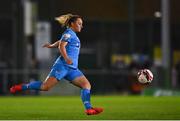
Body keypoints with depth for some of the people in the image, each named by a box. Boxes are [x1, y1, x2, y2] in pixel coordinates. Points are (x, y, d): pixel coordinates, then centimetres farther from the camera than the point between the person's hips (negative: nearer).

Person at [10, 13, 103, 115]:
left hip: (72, 69, 9)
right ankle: (21, 87, 0)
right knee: (45, 87, -14)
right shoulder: (69, 33, -4)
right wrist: (66, 58, -34)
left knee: (86, 85, -6)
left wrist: (51, 46, 56)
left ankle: (89, 109, -13)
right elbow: (61, 46, -19)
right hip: (63, 66, -9)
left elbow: (60, 42, 38)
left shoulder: (72, 35, 23)